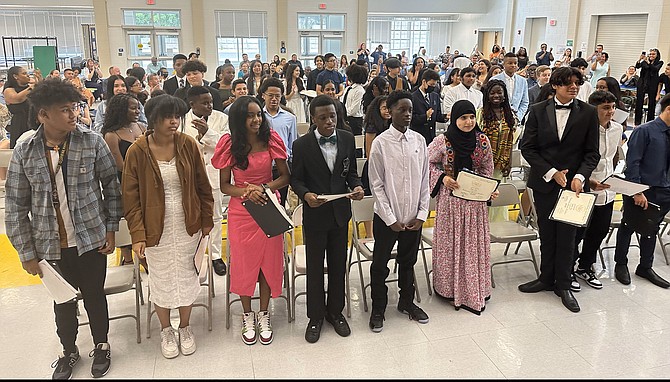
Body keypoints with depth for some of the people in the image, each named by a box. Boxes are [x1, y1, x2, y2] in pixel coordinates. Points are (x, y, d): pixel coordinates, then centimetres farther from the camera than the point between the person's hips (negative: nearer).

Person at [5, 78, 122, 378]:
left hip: (91, 239, -1)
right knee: (63, 299, 18)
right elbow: (16, 207, -2)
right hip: (51, 245, 1)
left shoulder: (92, 142, -10)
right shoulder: (25, 153, -7)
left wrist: (111, 229, -2)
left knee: (94, 294, 15)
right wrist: (26, 252, -2)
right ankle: (69, 351, 42)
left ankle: (101, 345, 39)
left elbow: (111, 185, -1)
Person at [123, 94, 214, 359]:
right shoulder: (137, 151, -11)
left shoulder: (188, 145, -6)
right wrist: (137, 234, -12)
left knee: (186, 274, 13)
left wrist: (206, 221, 4)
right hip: (156, 228, -1)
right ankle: (166, 331, 34)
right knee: (161, 278, 12)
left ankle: (185, 327, 35)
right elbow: (131, 198, -7)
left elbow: (202, 186, 2)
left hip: (187, 225, 1)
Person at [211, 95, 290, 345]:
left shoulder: (271, 140, -5)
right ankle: (248, 316, 30)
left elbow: (285, 177, 0)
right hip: (240, 212, 0)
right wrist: (246, 192, -20)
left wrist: (264, 188, -17)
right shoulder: (230, 145, -6)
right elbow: (224, 186, -2)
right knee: (244, 263, 10)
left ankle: (263, 315, 28)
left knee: (269, 261, 8)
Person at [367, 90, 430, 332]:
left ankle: (406, 302, 38)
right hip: (386, 217, -3)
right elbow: (376, 185, -9)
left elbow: (424, 181, 4)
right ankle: (378, 310, 25)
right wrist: (391, 219, -11)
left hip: (413, 217, 3)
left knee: (408, 261, 19)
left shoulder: (419, 141, 0)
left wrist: (421, 214, -2)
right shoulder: (381, 143, -10)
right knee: (380, 264, 8)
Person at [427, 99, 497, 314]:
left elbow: (487, 169, 8)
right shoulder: (443, 141, -10)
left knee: (474, 242, 9)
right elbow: (427, 163, 0)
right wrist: (443, 177, -14)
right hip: (451, 198, -2)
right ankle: (452, 289, 21)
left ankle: (474, 289, 24)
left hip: (475, 199, 3)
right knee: (451, 241, 6)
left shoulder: (482, 140, -1)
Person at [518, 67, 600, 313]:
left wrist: (579, 176, -16)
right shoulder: (538, 110, 0)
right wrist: (551, 172, -11)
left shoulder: (588, 113, 0)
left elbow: (592, 152, 0)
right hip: (544, 182, 1)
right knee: (546, 234, 11)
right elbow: (527, 147, -2)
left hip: (573, 183, -1)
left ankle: (563, 285, 19)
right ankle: (546, 278, 27)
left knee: (567, 235, 5)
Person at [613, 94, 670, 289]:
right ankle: (621, 264, 29)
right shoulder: (644, 131, -13)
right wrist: (637, 192, -19)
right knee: (628, 227, 11)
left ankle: (645, 267, 34)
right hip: (639, 190, -6)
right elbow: (632, 163, -16)